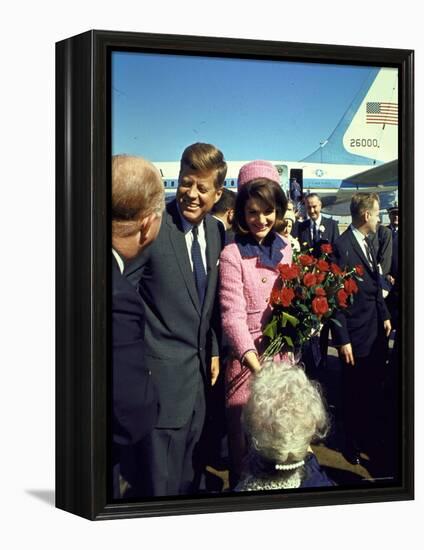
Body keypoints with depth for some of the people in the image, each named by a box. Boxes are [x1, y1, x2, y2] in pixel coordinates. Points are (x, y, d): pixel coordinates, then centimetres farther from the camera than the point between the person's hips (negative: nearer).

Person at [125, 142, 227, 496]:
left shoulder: (216, 232, 6)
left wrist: (214, 351, 15)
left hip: (201, 366, 7)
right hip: (163, 372, -7)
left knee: (191, 472, 19)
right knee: (163, 479, 0)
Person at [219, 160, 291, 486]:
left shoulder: (285, 249, 8)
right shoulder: (233, 255, -10)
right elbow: (233, 315, -17)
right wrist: (257, 367, -28)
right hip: (247, 358, -5)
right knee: (245, 438, 4)